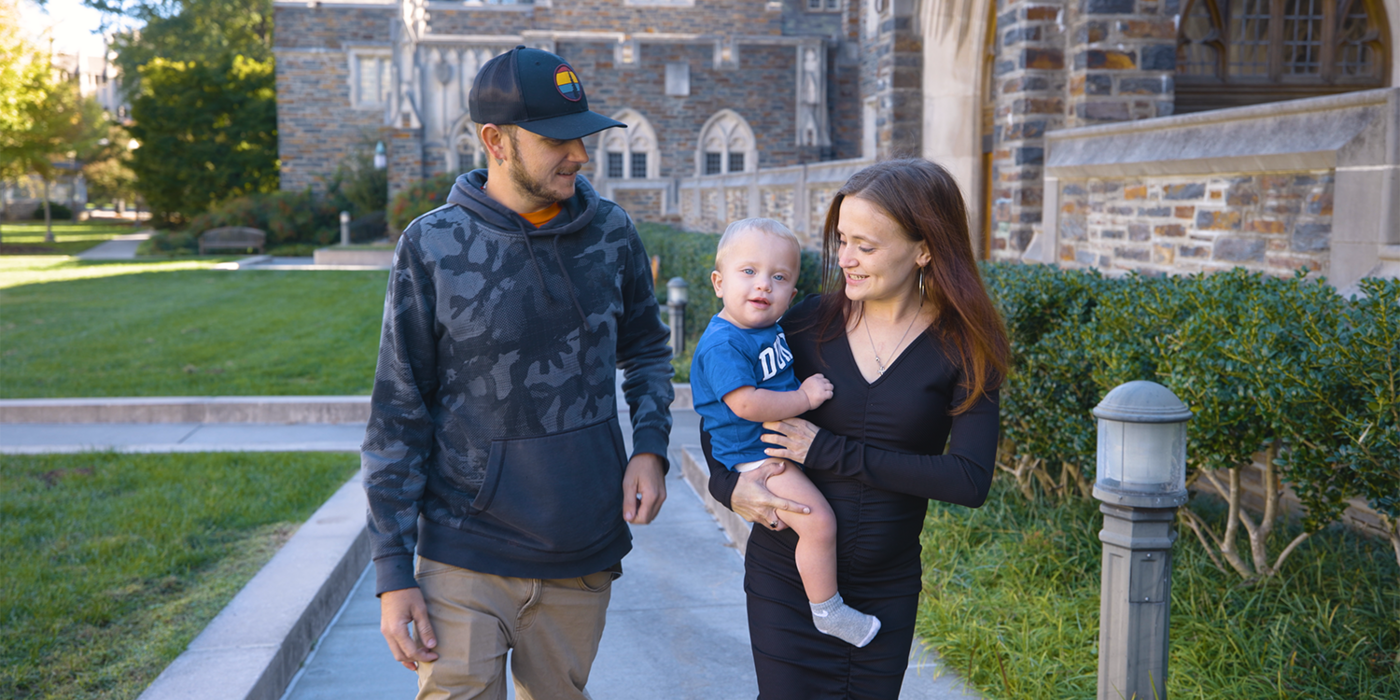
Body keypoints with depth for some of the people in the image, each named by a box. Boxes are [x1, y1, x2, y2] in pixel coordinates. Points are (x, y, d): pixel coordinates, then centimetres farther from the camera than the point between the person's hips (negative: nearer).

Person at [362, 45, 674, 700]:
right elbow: (398, 417, -6)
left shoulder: (610, 230, -1)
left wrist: (650, 448, -4)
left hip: (585, 557, 3)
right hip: (466, 560, -3)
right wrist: (393, 571, -7)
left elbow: (646, 347, 14)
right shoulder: (432, 246, -9)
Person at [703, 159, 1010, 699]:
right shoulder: (810, 322, -5)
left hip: (888, 588, 0)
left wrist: (830, 451, -20)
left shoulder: (962, 349, -8)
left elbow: (971, 481, -18)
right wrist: (728, 484, -14)